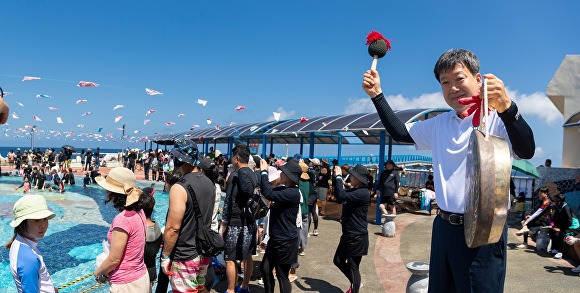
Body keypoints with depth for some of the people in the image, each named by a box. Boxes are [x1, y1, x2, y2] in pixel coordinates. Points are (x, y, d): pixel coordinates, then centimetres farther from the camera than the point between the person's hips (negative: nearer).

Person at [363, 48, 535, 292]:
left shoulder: (496, 117, -9)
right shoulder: (439, 124, 11)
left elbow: (526, 151, -25)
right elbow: (399, 133, 17)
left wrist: (506, 107, -43)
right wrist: (377, 95, 10)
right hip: (444, 226, 6)